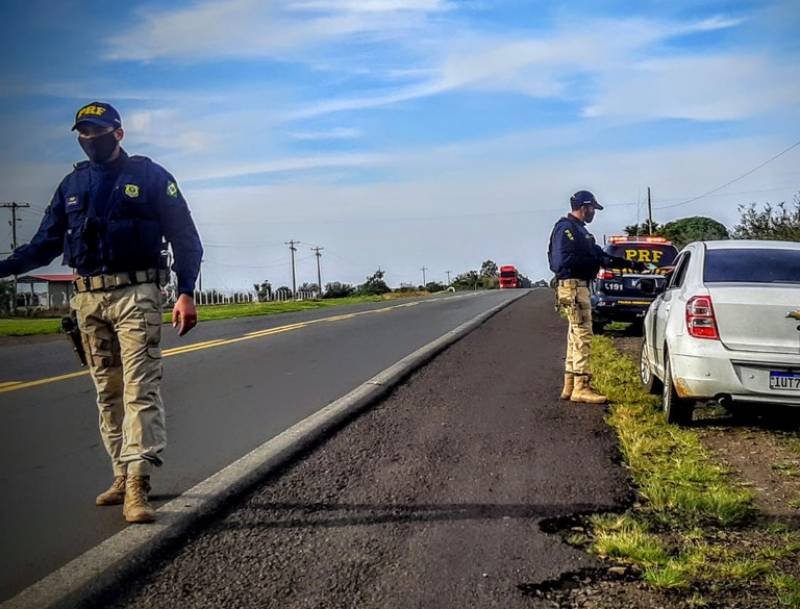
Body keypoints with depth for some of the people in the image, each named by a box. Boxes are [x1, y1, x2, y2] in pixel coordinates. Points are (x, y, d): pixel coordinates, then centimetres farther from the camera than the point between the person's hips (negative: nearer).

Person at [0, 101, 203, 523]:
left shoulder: (150, 176, 3)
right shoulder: (72, 185, 16)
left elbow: (184, 238, 1)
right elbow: (45, 244, 18)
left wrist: (186, 293, -10)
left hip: (135, 294, -5)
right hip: (88, 299, 5)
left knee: (140, 388, -12)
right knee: (108, 392, 8)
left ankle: (137, 484, -17)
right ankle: (123, 476, 16)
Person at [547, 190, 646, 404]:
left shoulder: (579, 230, 21)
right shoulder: (566, 228, -11)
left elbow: (599, 254, 26)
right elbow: (565, 260, -23)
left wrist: (631, 264, 26)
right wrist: (599, 261, -18)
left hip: (579, 286, 11)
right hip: (573, 286, -11)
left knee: (576, 336, 12)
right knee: (583, 335, -12)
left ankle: (570, 386, 17)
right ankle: (581, 387, -11)